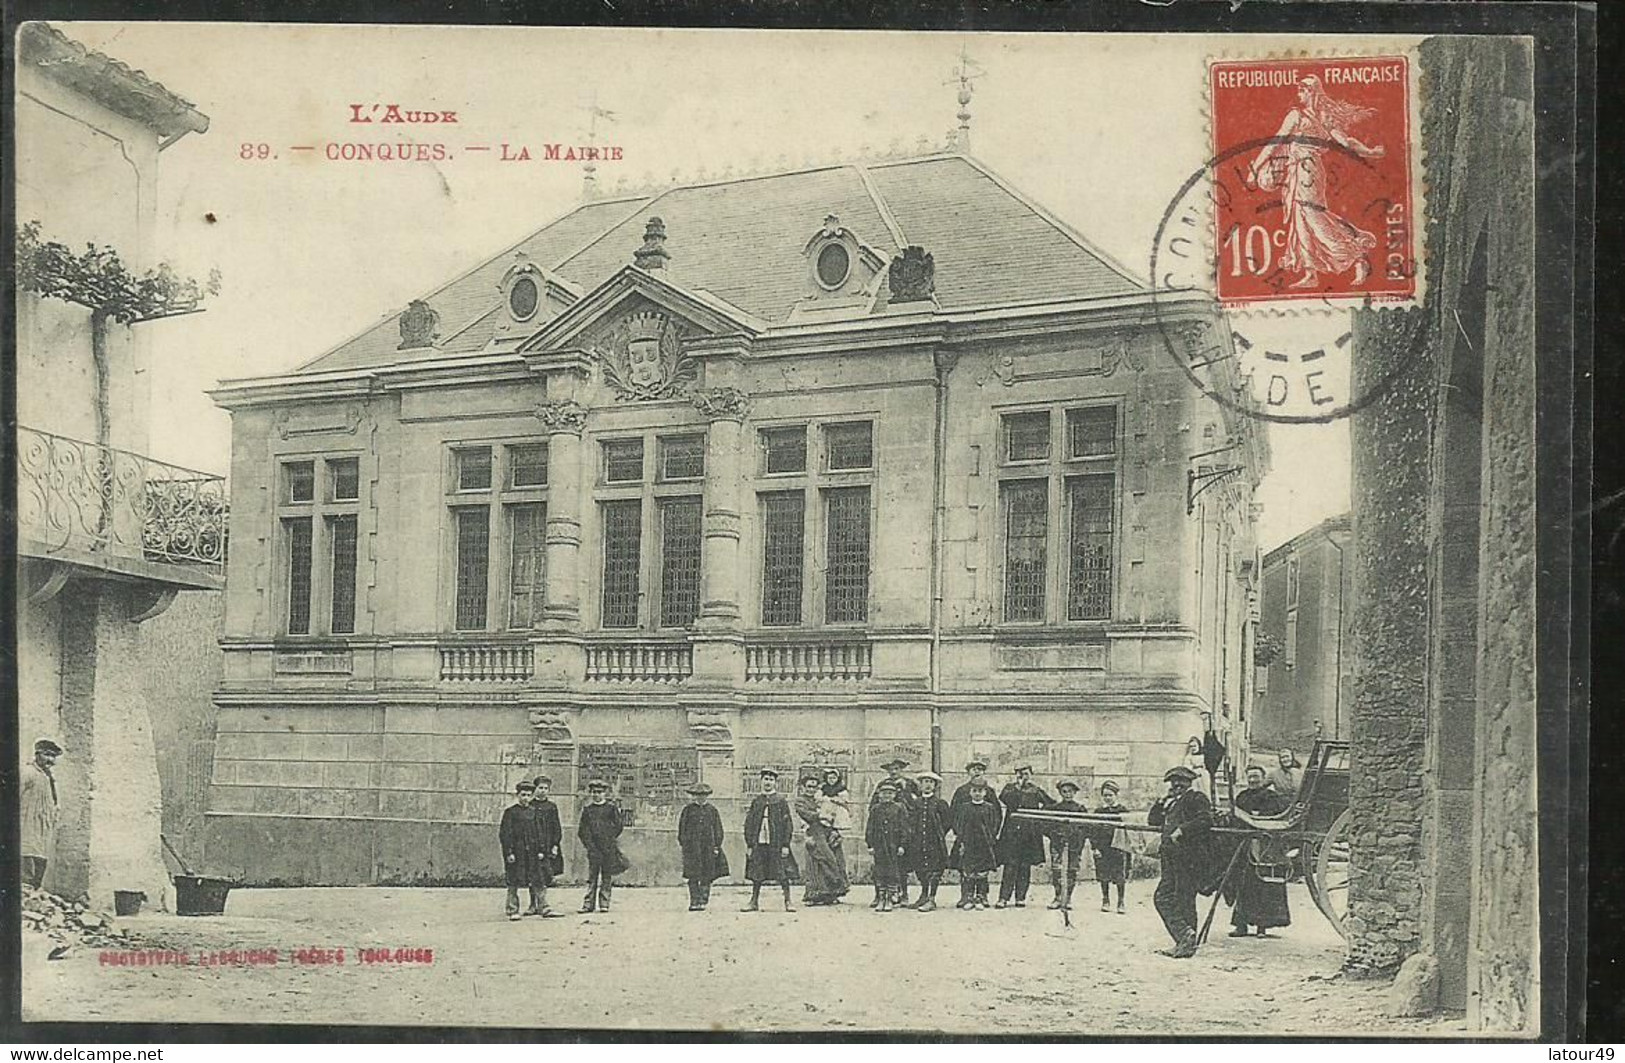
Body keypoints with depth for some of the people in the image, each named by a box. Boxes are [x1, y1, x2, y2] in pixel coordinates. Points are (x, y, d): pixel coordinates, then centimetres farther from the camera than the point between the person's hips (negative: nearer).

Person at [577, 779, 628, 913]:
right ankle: (588, 904, 2)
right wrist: (589, 845, -5)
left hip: (608, 848, -1)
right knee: (592, 877, 0)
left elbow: (617, 826, 4)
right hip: (593, 848, 1)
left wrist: (608, 840, -3)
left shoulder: (611, 808, 5)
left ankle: (604, 904, 5)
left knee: (607, 877, 1)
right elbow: (583, 830, 6)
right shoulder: (587, 809, 9)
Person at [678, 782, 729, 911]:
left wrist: (717, 845, 4)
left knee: (706, 876, 1)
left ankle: (703, 901, 7)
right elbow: (682, 827, 10)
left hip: (708, 847, 1)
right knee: (693, 876, -5)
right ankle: (694, 901, -4)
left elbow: (718, 829, 11)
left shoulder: (712, 810, 10)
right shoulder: (688, 809, 7)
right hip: (692, 846, -1)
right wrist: (681, 843, 4)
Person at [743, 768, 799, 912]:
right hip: (758, 843, 2)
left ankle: (788, 901, 5)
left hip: (777, 844, -2)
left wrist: (785, 845, -7)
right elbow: (748, 823, 10)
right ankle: (754, 902, 17)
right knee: (756, 875, 7)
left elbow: (788, 823, 0)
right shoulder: (756, 801, 9)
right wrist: (749, 845, 3)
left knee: (783, 875, -3)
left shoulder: (781, 800, 3)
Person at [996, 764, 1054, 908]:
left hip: (1030, 835, 2)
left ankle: (1020, 897, 10)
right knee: (1010, 865, -9)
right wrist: (1019, 787, -11)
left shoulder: (1036, 791, 16)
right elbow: (1005, 798, -11)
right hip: (1012, 833, -2)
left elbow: (1052, 804, 14)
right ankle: (1004, 898, -9)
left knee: (1025, 867, 4)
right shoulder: (1010, 788, 11)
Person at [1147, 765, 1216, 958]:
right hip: (1171, 858, 9)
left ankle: (1186, 943, -5)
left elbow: (1205, 819, -16)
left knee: (1184, 900, -8)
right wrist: (1162, 801, 13)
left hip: (1189, 857, -9)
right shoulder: (1172, 803, 26)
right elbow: (1152, 820, 24)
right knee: (1162, 897, 2)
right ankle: (1185, 935, 1)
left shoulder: (1197, 798, 0)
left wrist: (1182, 830, -19)